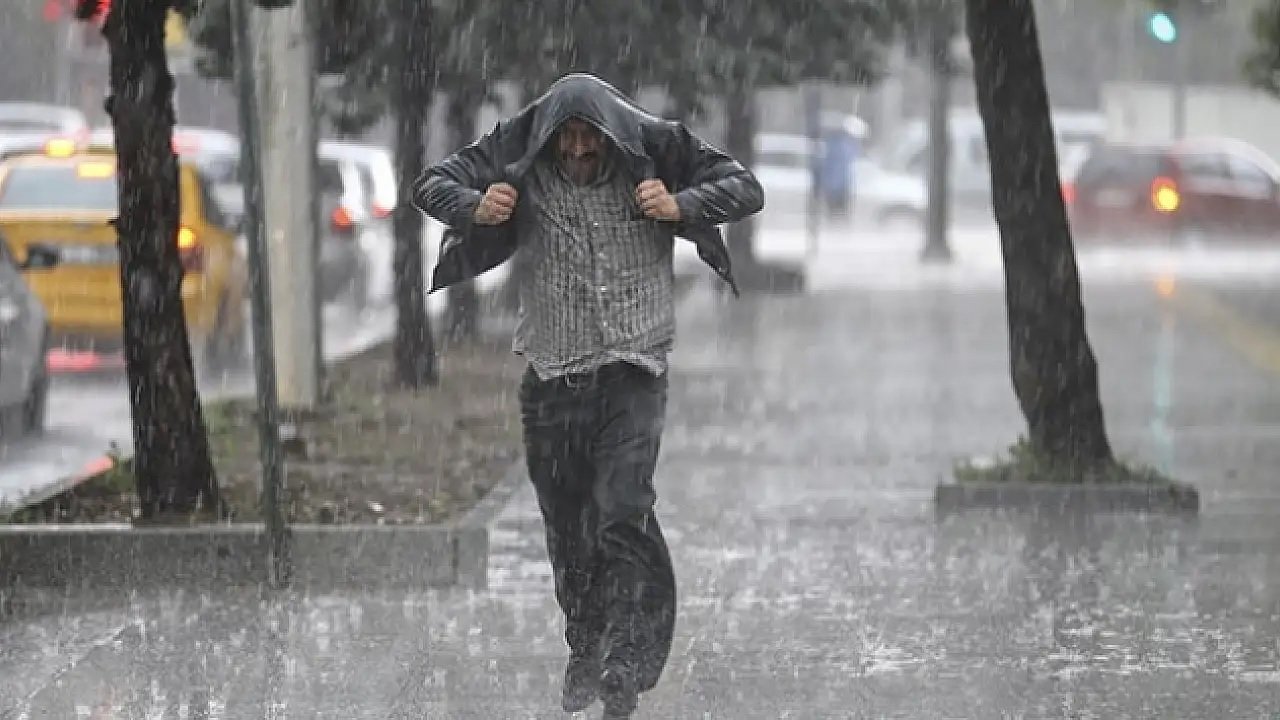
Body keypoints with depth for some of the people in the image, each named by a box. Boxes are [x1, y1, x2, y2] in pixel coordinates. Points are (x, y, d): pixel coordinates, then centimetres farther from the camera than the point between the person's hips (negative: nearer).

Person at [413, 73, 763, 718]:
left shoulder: (652, 152, -6)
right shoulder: (518, 160, -4)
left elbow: (744, 189, 0)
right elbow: (432, 184, 3)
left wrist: (681, 206, -19)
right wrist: (474, 208, -19)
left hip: (633, 372, -2)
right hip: (551, 374, 2)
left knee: (623, 514, -15)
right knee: (565, 523, 9)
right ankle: (584, 651, 26)